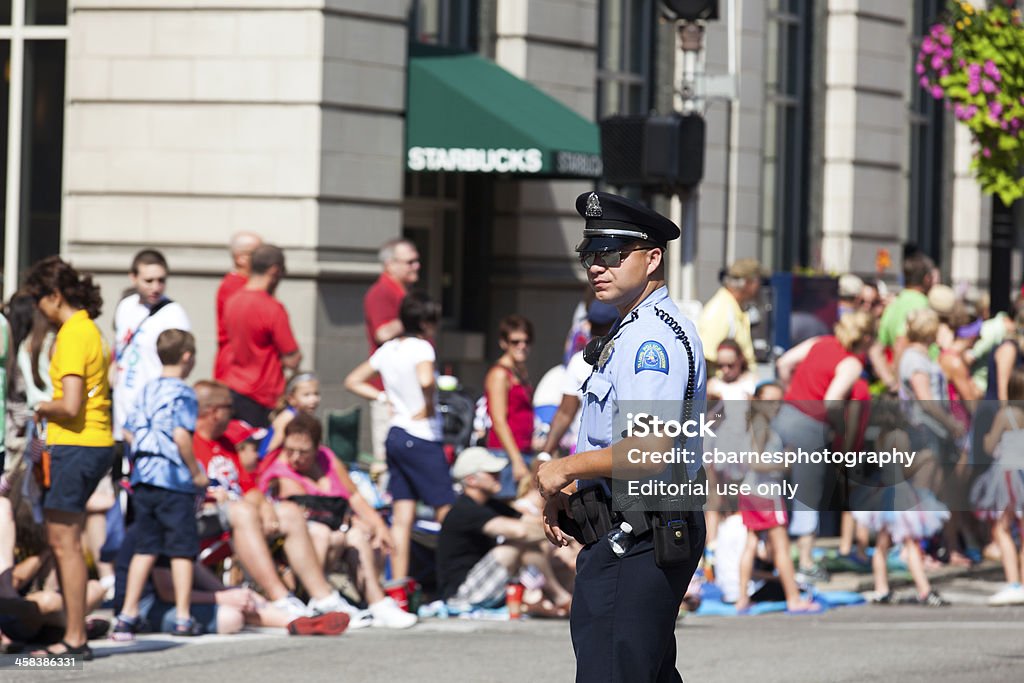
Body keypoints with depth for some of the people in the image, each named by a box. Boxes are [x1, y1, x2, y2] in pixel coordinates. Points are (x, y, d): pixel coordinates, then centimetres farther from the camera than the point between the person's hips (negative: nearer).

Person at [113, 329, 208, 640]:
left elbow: (129, 433, 12)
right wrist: (196, 472, -9)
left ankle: (127, 615, 8)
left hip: (142, 477, 7)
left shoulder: (146, 391, 12)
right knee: (182, 549, 2)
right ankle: (183, 617, 3)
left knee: (145, 548, 11)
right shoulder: (182, 393, -10)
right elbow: (181, 436, -19)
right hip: (174, 480, -7)